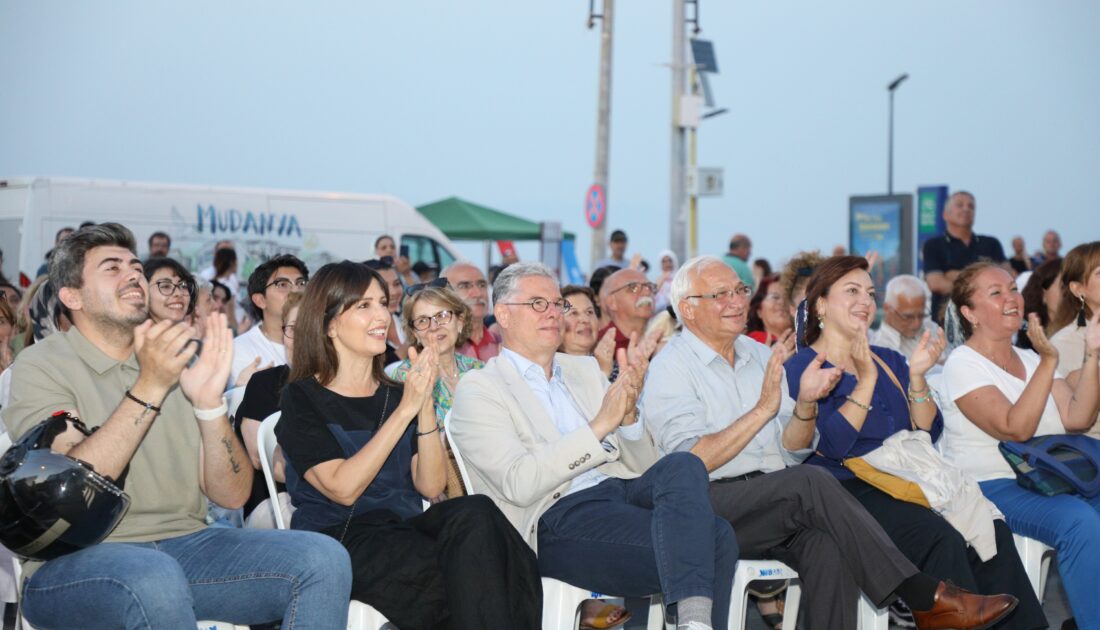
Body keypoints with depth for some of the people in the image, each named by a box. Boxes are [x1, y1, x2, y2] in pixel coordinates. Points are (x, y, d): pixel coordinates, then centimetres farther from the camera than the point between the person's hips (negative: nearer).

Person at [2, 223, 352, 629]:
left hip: (184, 546, 5)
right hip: (73, 562, -4)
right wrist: (148, 388, -22)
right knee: (154, 578, -39)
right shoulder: (41, 366, 0)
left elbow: (232, 495, 5)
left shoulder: (176, 361, 13)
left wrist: (209, 404, -12)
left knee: (323, 559, -18)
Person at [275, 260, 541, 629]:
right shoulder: (303, 399, 2)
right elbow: (343, 489, -12)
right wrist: (404, 410, -13)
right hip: (340, 540, -5)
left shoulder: (394, 394, 17)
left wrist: (424, 406, -7)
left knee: (475, 513, -30)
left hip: (405, 529, 5)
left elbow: (430, 486, 5)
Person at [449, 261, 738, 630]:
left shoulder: (585, 370, 23)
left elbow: (643, 466, 19)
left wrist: (628, 413, -2)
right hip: (559, 515, -6)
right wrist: (600, 425, -14)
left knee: (682, 465, -31)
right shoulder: (479, 390, 5)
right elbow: (519, 485, -12)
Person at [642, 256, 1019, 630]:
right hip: (711, 508, -5)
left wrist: (805, 404, -9)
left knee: (829, 545, -29)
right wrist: (764, 409, -18)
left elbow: (791, 451, 12)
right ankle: (925, 597, -28)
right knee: (812, 483, -30)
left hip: (773, 507, 5)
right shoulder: (671, 369, -1)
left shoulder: (759, 355, 17)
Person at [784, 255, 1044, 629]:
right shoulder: (802, 368, 1)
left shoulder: (889, 361, 20)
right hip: (846, 490, -6)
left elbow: (927, 434, 12)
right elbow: (832, 446, -13)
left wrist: (916, 377, -2)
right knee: (942, 539, -31)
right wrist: (866, 380, -16)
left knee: (993, 531, -20)